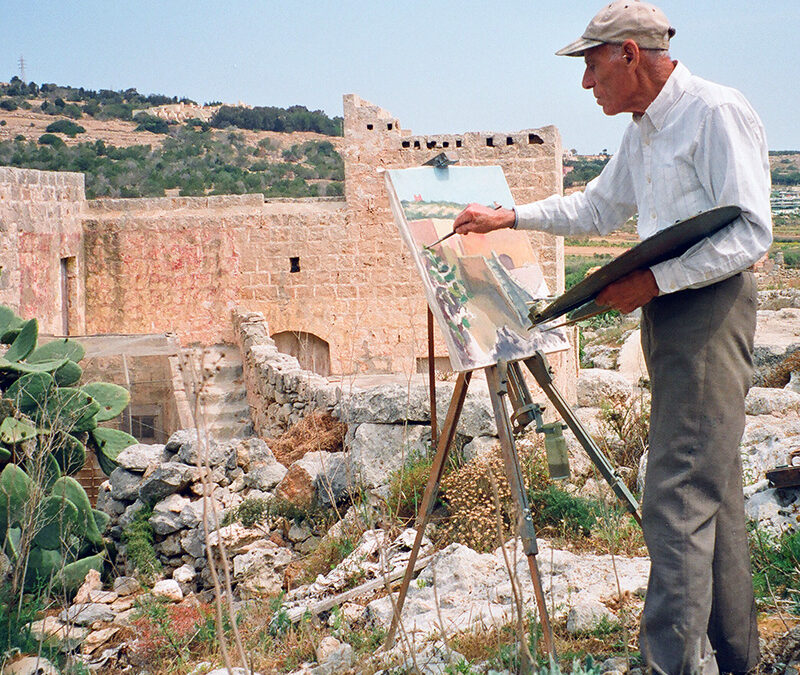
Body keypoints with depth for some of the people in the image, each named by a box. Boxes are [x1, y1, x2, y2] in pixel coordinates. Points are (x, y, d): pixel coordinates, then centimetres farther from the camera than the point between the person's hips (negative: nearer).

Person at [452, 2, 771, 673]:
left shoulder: (717, 112, -12)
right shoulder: (643, 131, 17)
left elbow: (751, 232, -19)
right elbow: (597, 208, 30)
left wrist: (653, 280, -21)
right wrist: (507, 217, 23)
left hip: (709, 307, -9)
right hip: (665, 309, 9)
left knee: (678, 497, -13)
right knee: (711, 488, 12)